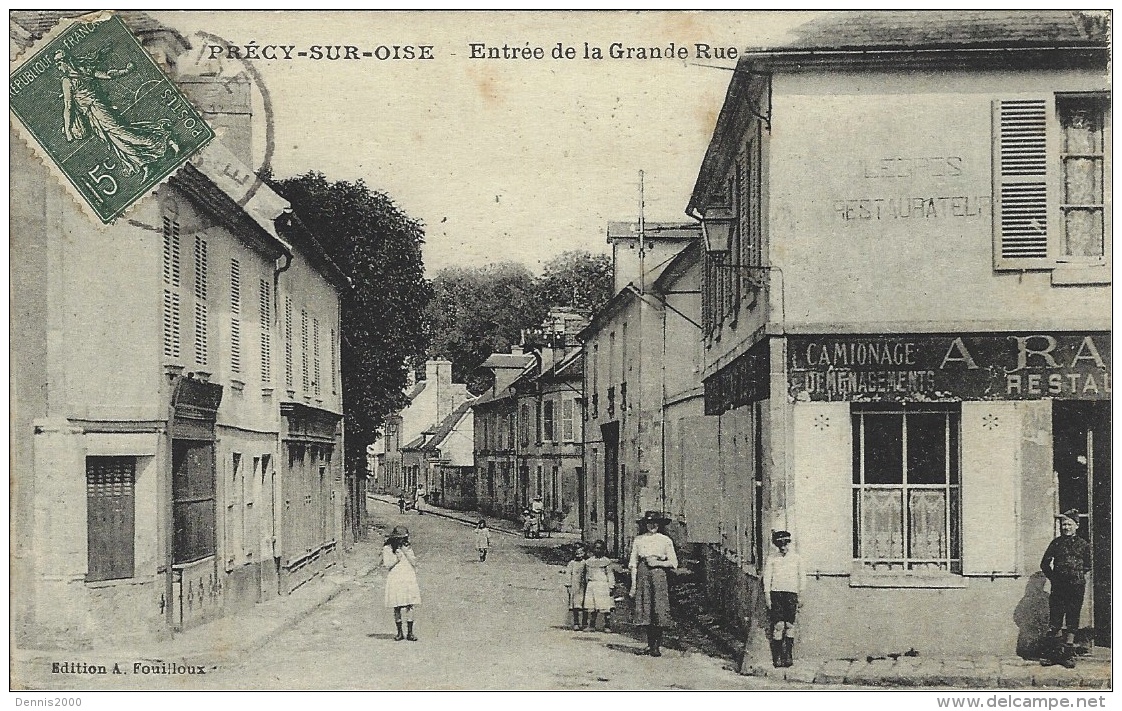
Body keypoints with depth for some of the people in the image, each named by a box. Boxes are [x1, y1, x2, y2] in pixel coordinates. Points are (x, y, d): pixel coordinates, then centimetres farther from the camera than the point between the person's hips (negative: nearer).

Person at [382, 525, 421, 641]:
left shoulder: (408, 548, 11)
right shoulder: (387, 549, 3)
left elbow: (414, 562, 5)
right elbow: (387, 564, -3)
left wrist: (406, 552, -5)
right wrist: (397, 558, -13)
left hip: (409, 580, 2)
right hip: (395, 581, -2)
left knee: (409, 606, -3)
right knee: (397, 607, -1)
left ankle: (410, 632, 2)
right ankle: (399, 633, 9)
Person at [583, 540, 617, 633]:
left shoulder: (607, 561, 3)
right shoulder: (588, 561, 14)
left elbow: (610, 575, 1)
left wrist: (611, 587, -6)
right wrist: (586, 586, 16)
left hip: (603, 585, -4)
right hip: (591, 586, 4)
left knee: (606, 608, -7)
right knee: (592, 607, 2)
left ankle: (607, 626, -4)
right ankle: (592, 625, 9)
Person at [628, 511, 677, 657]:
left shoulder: (665, 540, 7)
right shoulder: (638, 540, 9)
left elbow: (673, 563, 7)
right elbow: (633, 563, 9)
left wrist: (657, 563, -8)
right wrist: (633, 584, 2)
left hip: (659, 574, -1)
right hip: (643, 574, 1)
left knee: (659, 610, -8)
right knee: (646, 611, -1)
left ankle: (657, 646, -5)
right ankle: (650, 644, 8)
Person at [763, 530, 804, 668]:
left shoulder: (796, 558, 11)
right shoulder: (771, 559, 7)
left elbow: (801, 577, 15)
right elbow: (767, 577, 7)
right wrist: (767, 595, -1)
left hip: (791, 593, 1)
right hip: (776, 593, -1)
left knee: (790, 626, -3)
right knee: (778, 625, -9)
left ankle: (788, 656, 3)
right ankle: (777, 657, -7)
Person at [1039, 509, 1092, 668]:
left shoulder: (1083, 545, 3)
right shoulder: (1056, 543, 5)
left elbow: (1087, 566, 13)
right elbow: (1044, 564, 11)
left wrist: (1078, 576, 4)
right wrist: (1054, 578, 6)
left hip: (1076, 588, -1)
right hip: (1058, 588, 1)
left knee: (1072, 621, 3)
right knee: (1055, 622, 1)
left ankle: (1068, 654, 9)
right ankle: (1055, 653, 8)